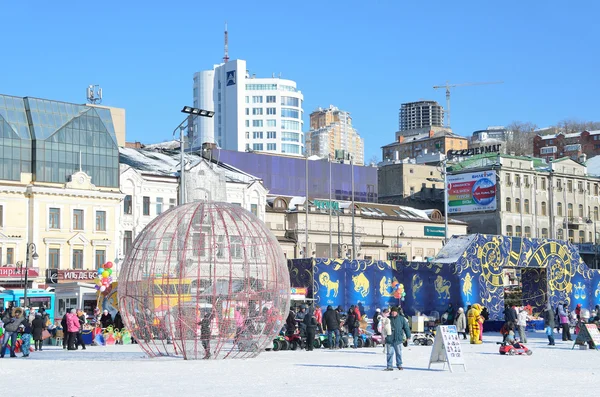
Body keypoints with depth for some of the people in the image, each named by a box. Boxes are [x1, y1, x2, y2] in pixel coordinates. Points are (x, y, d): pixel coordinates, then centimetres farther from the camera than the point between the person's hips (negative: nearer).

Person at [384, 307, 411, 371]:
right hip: (389, 339, 1)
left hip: (398, 339, -1)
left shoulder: (401, 318, 4)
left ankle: (399, 365, 17)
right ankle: (389, 366, 6)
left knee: (399, 353, 5)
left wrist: (408, 336, 3)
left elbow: (406, 327, 6)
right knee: (390, 353, 1)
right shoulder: (388, 319, 6)